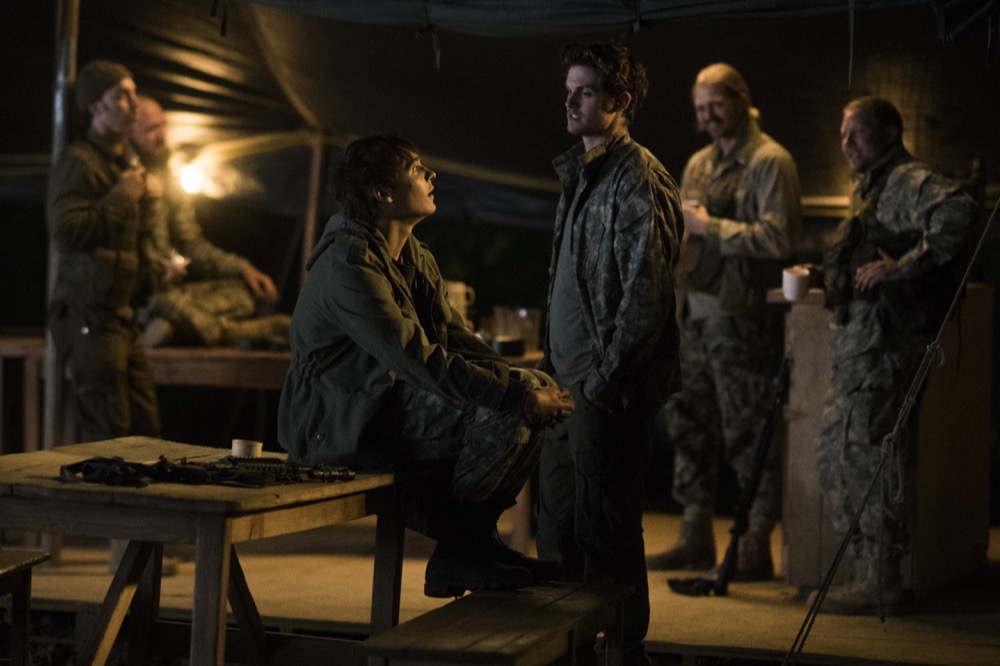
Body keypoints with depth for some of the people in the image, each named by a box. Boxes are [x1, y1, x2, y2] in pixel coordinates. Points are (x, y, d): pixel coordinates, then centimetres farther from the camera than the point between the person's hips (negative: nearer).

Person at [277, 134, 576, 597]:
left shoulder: (416, 258, 12)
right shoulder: (350, 264, -20)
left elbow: (459, 341, 9)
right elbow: (423, 363, -27)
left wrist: (531, 383, -8)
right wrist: (517, 392, -28)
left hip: (390, 406, 10)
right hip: (344, 424, -10)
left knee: (532, 406, 0)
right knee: (503, 413, -24)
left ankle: (468, 543, 4)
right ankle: (459, 546, -2)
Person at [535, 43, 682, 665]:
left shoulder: (639, 180, -13)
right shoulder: (581, 174, 16)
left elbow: (646, 296, -19)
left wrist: (605, 378, -17)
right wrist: (556, 368, 16)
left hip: (611, 389, -10)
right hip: (571, 384, 10)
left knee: (608, 532, -3)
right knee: (559, 526, 16)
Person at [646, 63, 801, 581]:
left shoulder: (770, 162, -8)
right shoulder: (699, 163, 18)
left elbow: (779, 238, -18)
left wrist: (711, 227, -15)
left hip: (740, 315, -8)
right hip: (694, 312, 8)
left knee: (748, 433, -5)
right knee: (690, 424, 11)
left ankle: (755, 548, 1)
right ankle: (696, 539, 20)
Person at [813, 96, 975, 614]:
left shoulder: (909, 181, -9)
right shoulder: (871, 188, 24)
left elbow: (959, 211, -28)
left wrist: (904, 265, -26)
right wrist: (840, 277, 14)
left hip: (883, 341, -11)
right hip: (855, 339, 11)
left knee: (866, 453, -10)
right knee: (835, 451, 11)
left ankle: (878, 581, -4)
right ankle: (864, 572, 18)